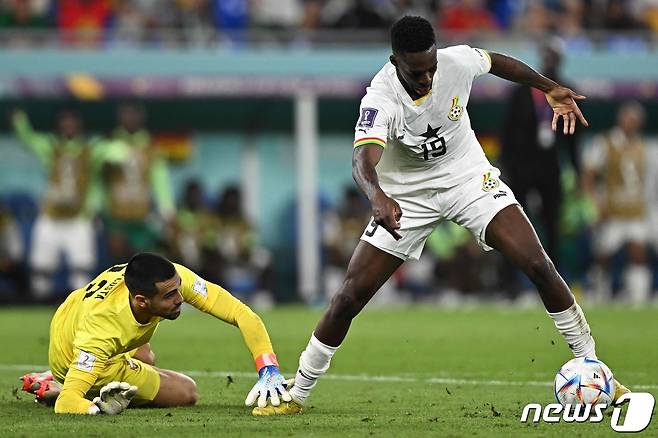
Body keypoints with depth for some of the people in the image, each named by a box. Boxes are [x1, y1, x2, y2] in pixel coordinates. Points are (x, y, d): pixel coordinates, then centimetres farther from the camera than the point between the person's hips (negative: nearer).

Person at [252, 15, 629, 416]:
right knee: (350, 296, -7)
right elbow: (363, 159, -47)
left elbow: (497, 62, 5)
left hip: (468, 177, 2)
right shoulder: (381, 100, -30)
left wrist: (550, 88, 10)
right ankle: (296, 395, 9)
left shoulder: (458, 62, -20)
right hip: (405, 197, -2)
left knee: (538, 265, -15)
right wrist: (378, 197, -68)